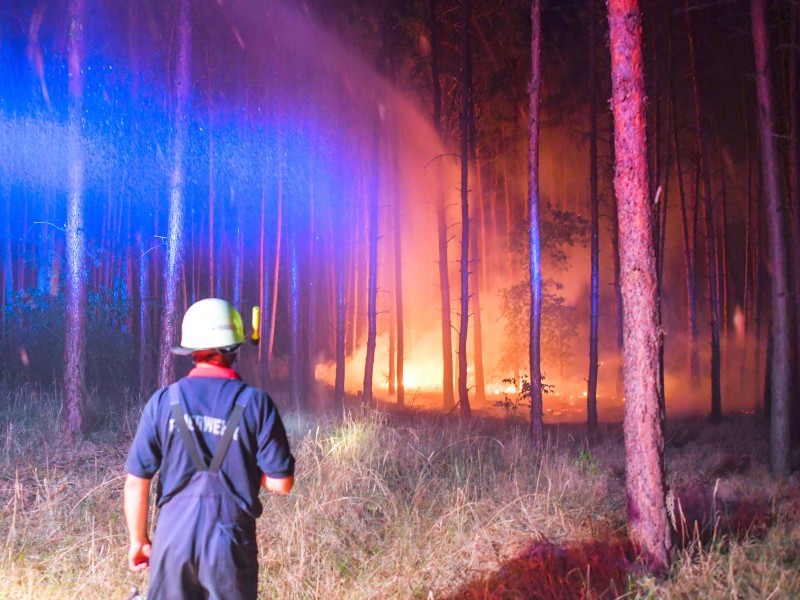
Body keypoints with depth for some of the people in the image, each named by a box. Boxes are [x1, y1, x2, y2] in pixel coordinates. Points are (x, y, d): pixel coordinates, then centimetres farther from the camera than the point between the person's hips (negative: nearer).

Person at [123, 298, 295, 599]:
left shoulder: (163, 401, -4)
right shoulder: (256, 403, -8)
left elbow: (136, 482, -2)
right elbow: (281, 483, -8)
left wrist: (138, 540, 10)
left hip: (174, 536, 2)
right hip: (231, 541, -1)